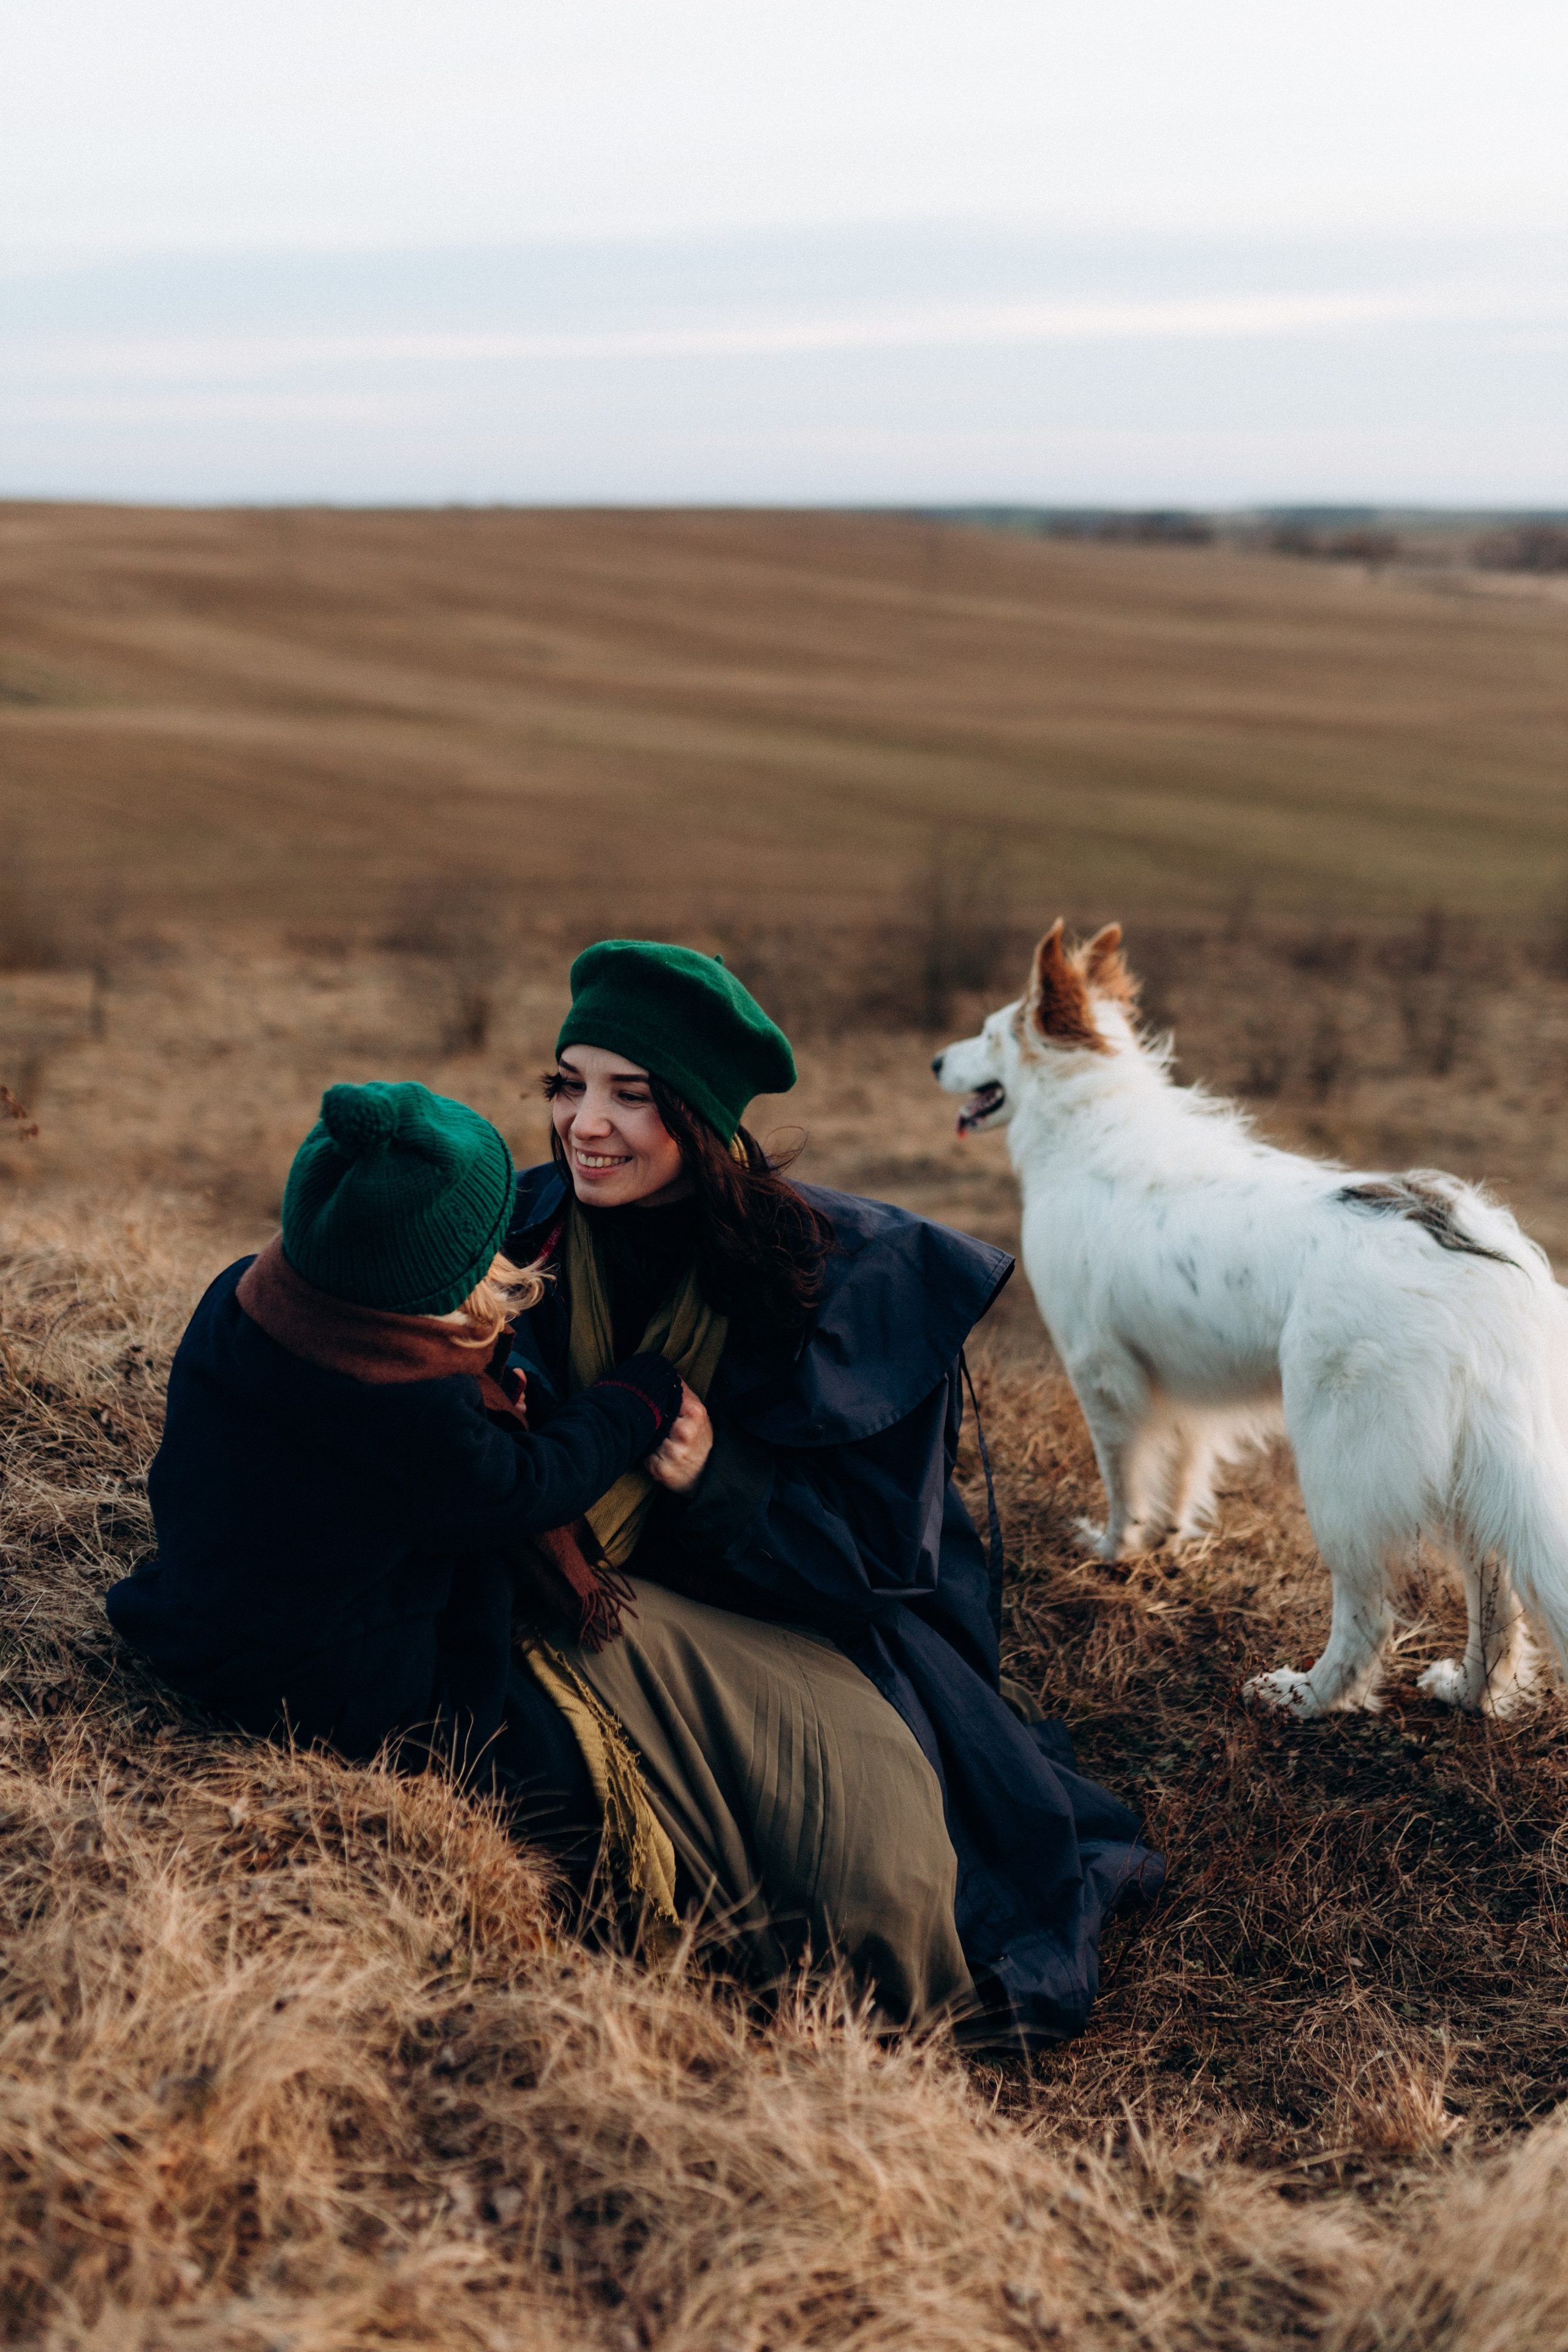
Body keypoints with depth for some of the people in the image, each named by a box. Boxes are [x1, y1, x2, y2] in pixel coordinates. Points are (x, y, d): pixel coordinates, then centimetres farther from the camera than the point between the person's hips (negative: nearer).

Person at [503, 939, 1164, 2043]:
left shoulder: (849, 1270, -10)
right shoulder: (528, 1232, -2)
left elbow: (888, 1541, -7)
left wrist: (721, 1474, -23)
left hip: (810, 1630, -2)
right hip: (588, 1606, 2)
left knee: (874, 1862, -28)